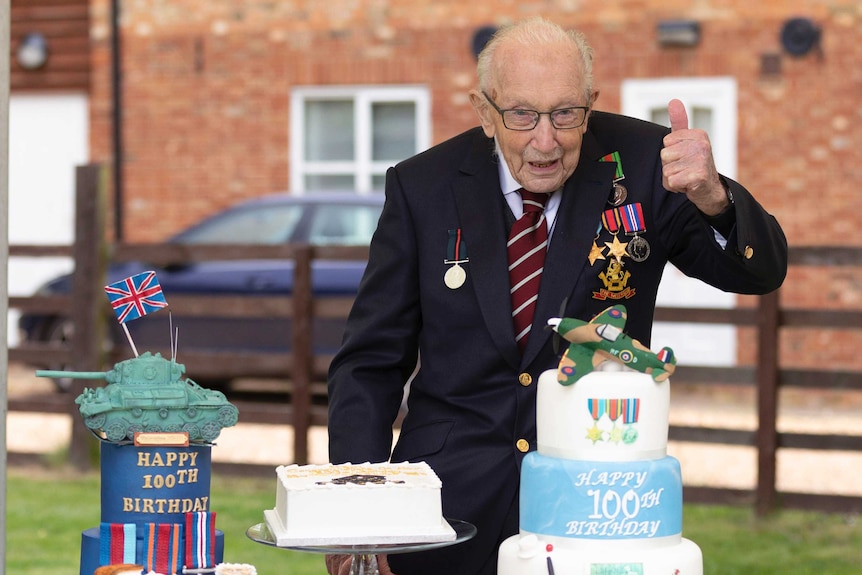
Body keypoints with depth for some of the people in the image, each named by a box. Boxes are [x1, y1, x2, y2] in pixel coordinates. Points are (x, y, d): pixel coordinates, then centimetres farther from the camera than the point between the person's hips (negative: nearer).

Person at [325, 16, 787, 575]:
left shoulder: (640, 162, -3)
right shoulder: (423, 187, -1)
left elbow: (761, 271, -7)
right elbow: (370, 362, 4)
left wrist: (711, 198, -30)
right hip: (454, 501, 0)